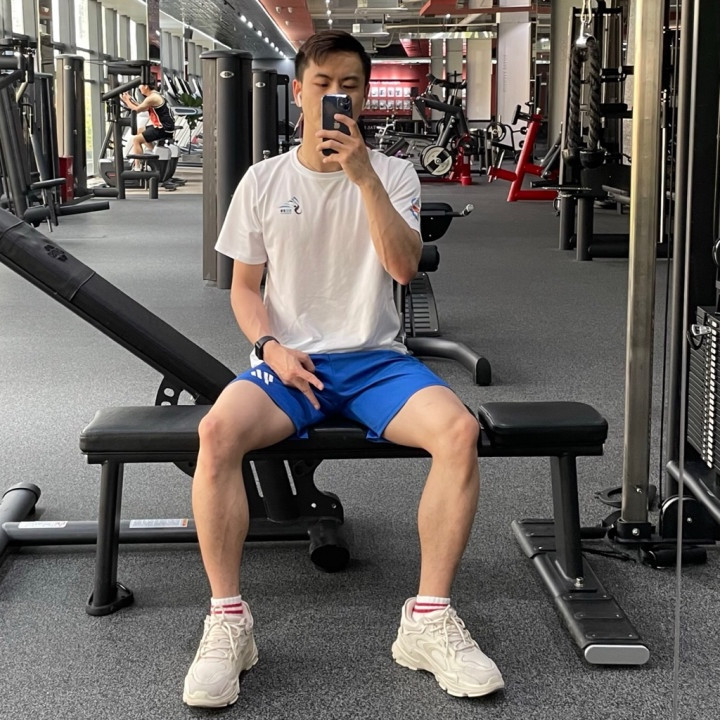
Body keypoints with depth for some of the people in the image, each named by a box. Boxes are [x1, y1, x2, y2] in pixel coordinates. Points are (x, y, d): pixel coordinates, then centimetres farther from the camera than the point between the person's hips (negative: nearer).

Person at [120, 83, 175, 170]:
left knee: (136, 139, -10)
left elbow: (136, 110, -11)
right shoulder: (154, 95, 12)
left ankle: (137, 168, -12)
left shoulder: (151, 98, -18)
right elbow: (141, 108, 17)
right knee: (139, 131, 27)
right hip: (164, 126, 10)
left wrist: (126, 101, 3)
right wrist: (130, 100, 13)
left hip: (164, 129, -10)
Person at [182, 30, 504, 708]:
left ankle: (429, 620, -20)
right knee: (217, 429, -33)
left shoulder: (391, 174, 6)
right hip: (290, 358, 0)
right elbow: (244, 287, 10)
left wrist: (363, 175, -19)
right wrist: (271, 348, -9)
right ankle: (227, 621, -21)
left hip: (374, 358, 0)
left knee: (458, 429, -30)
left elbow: (403, 266, -11)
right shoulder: (264, 180, 8)